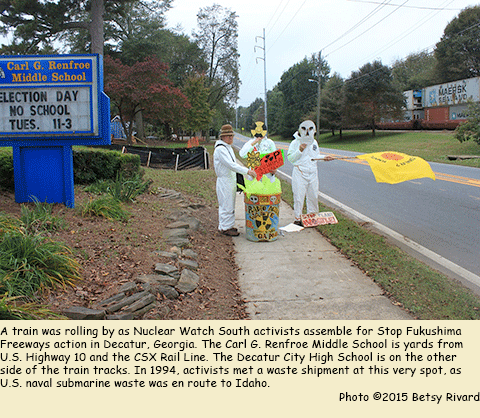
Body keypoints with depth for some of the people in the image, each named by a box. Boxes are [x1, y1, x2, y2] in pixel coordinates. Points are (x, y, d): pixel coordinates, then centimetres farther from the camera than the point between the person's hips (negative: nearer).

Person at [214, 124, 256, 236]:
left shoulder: (228, 147, 15)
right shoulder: (220, 149, -18)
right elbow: (231, 165, -27)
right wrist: (247, 171, -31)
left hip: (231, 180, 10)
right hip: (224, 181, -10)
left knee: (229, 205, 15)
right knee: (226, 205, -5)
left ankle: (227, 226, 24)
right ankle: (225, 228, 3)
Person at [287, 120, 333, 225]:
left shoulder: (314, 142, 12)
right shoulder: (295, 143, -5)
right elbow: (290, 158, -9)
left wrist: (324, 157, 7)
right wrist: (299, 151, -20)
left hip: (313, 173, 5)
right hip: (300, 173, -5)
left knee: (313, 196, 10)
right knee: (299, 196, -3)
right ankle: (298, 218, 8)